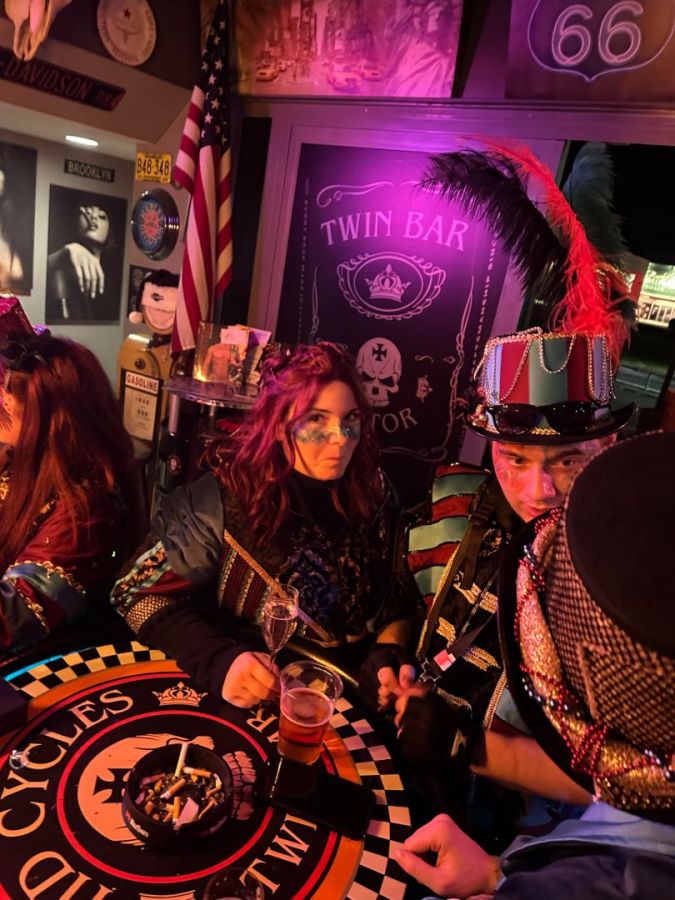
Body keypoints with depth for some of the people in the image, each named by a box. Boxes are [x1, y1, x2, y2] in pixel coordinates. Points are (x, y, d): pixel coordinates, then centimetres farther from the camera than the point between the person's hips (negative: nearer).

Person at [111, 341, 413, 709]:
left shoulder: (373, 496, -3)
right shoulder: (227, 499, -13)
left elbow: (396, 605, 8)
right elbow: (139, 592, -10)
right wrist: (219, 660, -25)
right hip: (243, 704, -2)